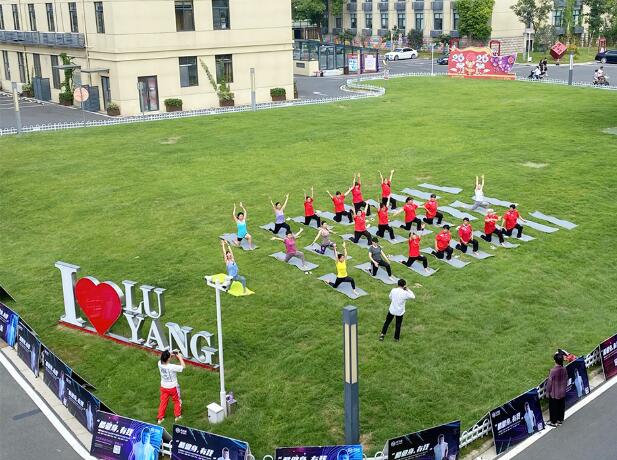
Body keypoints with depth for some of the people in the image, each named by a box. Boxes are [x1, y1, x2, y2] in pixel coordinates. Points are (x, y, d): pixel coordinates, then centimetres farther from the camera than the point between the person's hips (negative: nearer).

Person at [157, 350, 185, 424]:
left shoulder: (160, 364, -19)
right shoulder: (172, 367, -34)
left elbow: (164, 360, 5)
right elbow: (183, 366, -23)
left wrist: (171, 355, -8)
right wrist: (180, 357, -15)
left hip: (163, 387, 4)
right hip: (173, 387, -4)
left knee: (163, 402, 21)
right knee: (177, 401, 22)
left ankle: (160, 418, 29)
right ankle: (177, 416, 36)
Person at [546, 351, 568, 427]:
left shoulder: (553, 371, -27)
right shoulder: (564, 369, -11)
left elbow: (549, 382, -17)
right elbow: (566, 380, 3)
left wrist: (547, 391, -3)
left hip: (554, 393, -5)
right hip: (562, 392, 5)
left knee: (553, 407, 11)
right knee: (561, 406, 20)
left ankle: (553, 422, 22)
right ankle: (560, 420, 36)